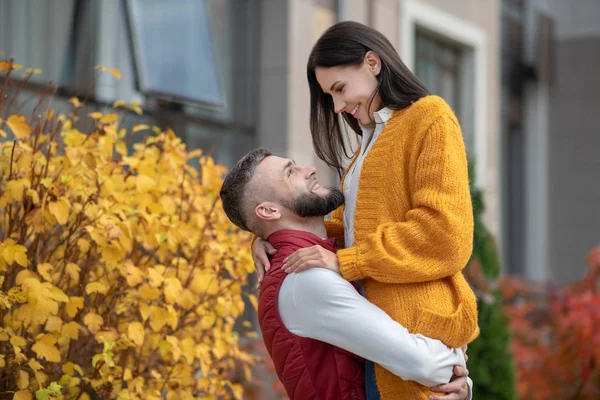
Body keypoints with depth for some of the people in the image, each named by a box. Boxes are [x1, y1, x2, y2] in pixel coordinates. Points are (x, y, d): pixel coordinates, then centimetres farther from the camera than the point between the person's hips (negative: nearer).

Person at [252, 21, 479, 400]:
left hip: (411, 325, -8)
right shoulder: (372, 140, 25)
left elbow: (444, 233, -14)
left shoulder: (430, 119, -2)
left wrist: (344, 263, -16)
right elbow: (349, 224, 21)